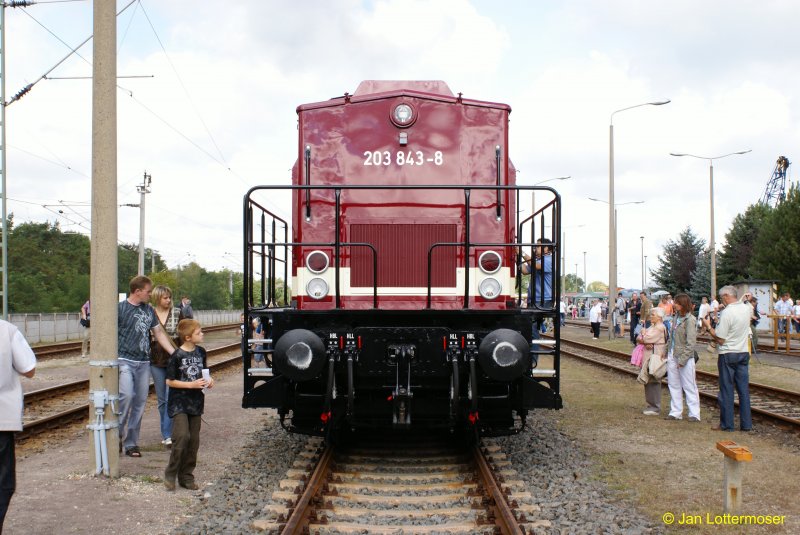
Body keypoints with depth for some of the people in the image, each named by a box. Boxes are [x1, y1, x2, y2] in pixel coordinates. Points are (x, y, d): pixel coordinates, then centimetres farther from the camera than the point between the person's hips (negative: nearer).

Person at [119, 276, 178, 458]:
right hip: (125, 360, -5)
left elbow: (159, 333, 17)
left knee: (140, 402, 4)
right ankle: (117, 436, -2)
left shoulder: (149, 310, 13)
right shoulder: (120, 308, -4)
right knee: (126, 396, -21)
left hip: (143, 362, 6)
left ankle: (131, 443, 13)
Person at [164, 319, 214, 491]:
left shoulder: (201, 352, 6)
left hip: (196, 403, 6)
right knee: (182, 437, -17)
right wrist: (191, 384, -17)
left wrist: (208, 380, 1)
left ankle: (186, 476, 17)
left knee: (194, 440, 7)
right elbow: (169, 381, -10)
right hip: (179, 403, -6)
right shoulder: (177, 356, -13)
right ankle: (170, 474, -2)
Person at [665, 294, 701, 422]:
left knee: (689, 386, 1)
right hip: (672, 356, 8)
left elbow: (690, 343, -17)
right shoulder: (677, 317, 8)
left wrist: (682, 360, -19)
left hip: (685, 357, -8)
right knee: (673, 385, 12)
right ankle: (676, 412, 20)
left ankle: (694, 414, 8)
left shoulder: (690, 320, -15)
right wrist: (667, 350, 10)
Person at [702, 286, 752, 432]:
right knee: (743, 389, 10)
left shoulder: (727, 312, -19)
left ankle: (726, 424, 10)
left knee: (726, 390, 3)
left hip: (728, 355, -6)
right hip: (744, 353, 6)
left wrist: (708, 326, -4)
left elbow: (720, 339, -17)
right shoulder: (747, 309, 3)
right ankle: (746, 424, 13)